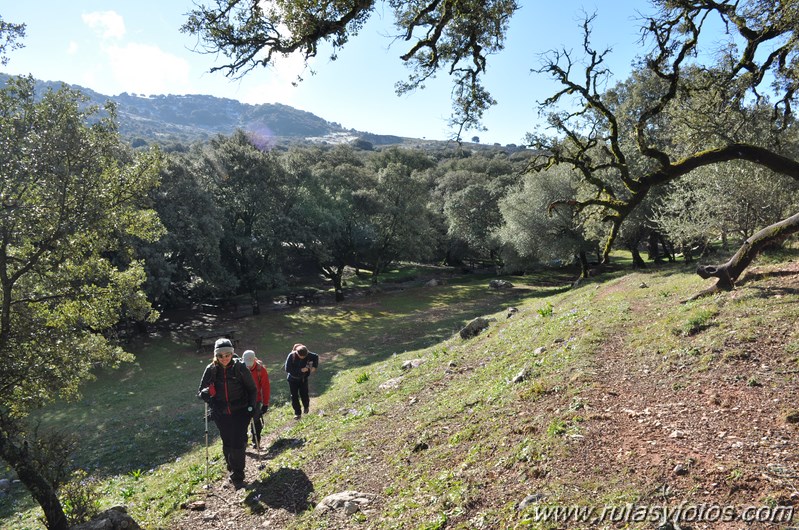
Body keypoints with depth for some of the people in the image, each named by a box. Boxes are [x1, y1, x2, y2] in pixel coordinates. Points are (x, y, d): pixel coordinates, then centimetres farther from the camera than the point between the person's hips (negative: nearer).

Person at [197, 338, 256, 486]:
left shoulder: (240, 367, -10)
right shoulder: (211, 370, -5)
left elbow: (252, 389, 1)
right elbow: (201, 392, 4)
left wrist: (251, 406, -10)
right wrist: (205, 393, -19)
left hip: (240, 412, -2)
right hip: (221, 414, 2)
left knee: (238, 444, -5)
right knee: (227, 444, 13)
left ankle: (237, 475, 11)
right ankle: (232, 469, 35)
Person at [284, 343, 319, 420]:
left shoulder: (308, 354, -17)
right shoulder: (291, 356, -26)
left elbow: (316, 357, 4)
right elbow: (287, 369, -27)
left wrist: (314, 367, -7)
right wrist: (300, 370, -28)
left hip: (303, 378, 1)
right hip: (293, 379, -1)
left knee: (304, 395, 7)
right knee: (294, 396, 1)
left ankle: (306, 406, 37)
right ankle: (297, 413, 14)